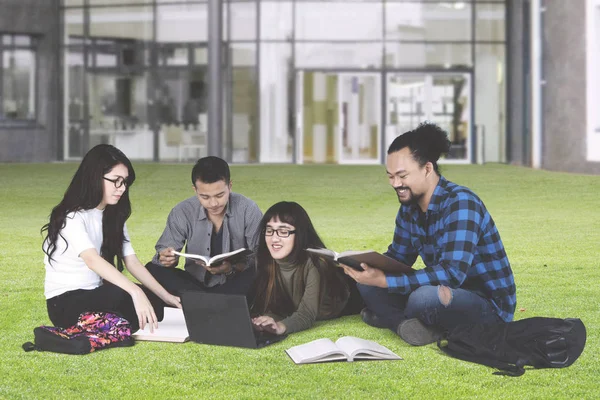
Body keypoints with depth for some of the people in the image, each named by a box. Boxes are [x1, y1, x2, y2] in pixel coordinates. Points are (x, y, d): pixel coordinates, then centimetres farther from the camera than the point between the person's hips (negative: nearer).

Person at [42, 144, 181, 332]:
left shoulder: (114, 216, 9)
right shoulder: (72, 217, -19)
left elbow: (132, 262, 3)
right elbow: (92, 260, -37)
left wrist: (166, 296, -11)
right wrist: (135, 292, -50)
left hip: (97, 296, 8)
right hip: (65, 304, -8)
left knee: (153, 300, -16)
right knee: (121, 297, -37)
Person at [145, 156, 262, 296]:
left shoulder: (249, 210, -10)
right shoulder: (182, 212, -5)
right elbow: (163, 250, -2)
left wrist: (232, 268, -31)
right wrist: (166, 258, -28)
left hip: (235, 286, -2)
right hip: (195, 284, 3)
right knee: (152, 270, -21)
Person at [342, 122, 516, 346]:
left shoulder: (460, 203, -23)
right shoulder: (409, 208, 3)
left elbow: (452, 273, -32)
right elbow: (397, 258, 14)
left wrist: (385, 282, -33)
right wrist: (364, 264, -9)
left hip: (488, 305, -8)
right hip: (447, 293, 8)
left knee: (425, 296, -38)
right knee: (366, 279, -3)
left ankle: (393, 318, -7)